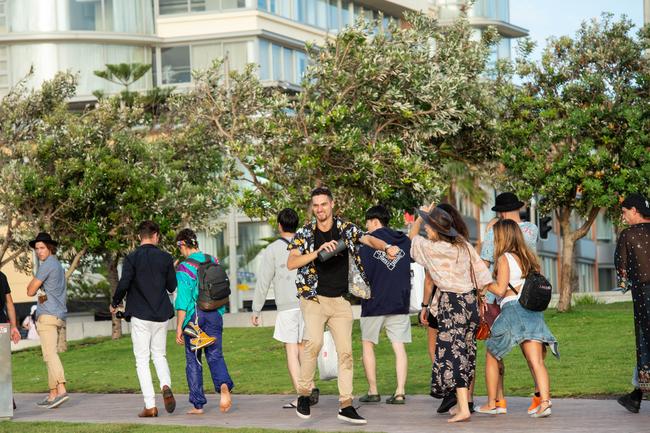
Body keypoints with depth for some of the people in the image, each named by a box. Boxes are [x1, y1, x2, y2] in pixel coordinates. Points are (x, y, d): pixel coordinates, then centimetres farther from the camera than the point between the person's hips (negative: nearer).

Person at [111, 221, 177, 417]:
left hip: (140, 315, -3)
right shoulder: (165, 258, 0)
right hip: (161, 314, 3)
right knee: (159, 355, 19)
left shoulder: (131, 258, -8)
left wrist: (115, 303, 4)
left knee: (142, 360, 3)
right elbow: (172, 287, 5)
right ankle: (166, 386, -10)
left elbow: (123, 284, -14)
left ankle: (150, 405, -2)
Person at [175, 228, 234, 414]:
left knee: (193, 360, 8)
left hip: (194, 317, -4)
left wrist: (179, 327, -12)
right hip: (215, 315, 4)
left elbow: (183, 300, -15)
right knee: (215, 355, 6)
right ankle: (224, 385, -24)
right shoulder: (214, 261, 5)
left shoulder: (185, 268, -12)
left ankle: (198, 404, 10)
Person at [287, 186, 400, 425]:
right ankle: (303, 394, -9)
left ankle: (346, 405, 5)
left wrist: (385, 247, -32)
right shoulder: (305, 233, 0)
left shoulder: (346, 229, 4)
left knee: (345, 351, 0)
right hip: (314, 298, -2)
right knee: (314, 342, -24)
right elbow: (291, 263, -10)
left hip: (340, 301, 2)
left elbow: (368, 239, -10)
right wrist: (319, 251, -23)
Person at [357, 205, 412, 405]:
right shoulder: (405, 240, 8)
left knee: (368, 344, 9)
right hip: (400, 302, 4)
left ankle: (373, 391, 6)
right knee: (399, 347, 3)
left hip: (374, 300, -4)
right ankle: (400, 392, -5)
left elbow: (361, 269, -10)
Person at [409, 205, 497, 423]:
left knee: (453, 352, -9)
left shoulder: (432, 248, -10)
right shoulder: (463, 245, 6)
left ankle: (463, 409, -17)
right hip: (470, 298, 7)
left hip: (451, 303, -7)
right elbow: (480, 270, 5)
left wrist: (420, 216, 17)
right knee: (466, 352, 15)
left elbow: (412, 236, 8)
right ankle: (464, 403, 24)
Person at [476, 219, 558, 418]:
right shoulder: (529, 257, 15)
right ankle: (545, 402, -20)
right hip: (533, 310, 6)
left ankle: (491, 404, 15)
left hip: (512, 310, -6)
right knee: (536, 361, -4)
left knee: (492, 357, 12)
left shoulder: (504, 258, -4)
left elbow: (500, 289, -10)